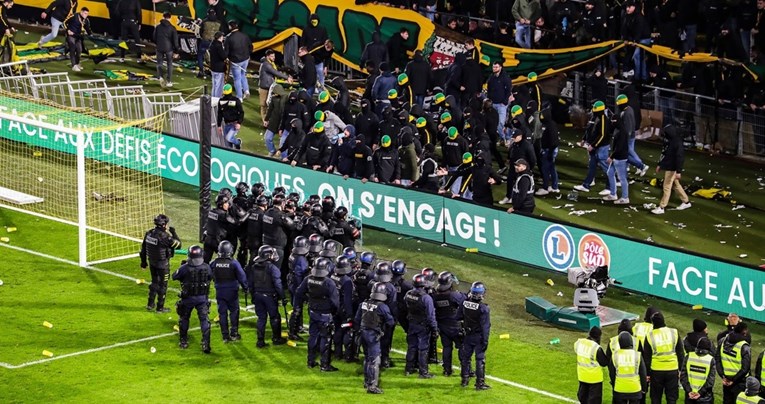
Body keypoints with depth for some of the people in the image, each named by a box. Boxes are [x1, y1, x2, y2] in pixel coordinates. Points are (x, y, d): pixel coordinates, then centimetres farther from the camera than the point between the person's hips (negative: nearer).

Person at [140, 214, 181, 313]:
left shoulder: (149, 233, -5)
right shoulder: (164, 237, -26)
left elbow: (143, 248, 5)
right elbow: (178, 244, -17)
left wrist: (143, 261, 18)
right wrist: (173, 233, -7)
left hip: (152, 263, 6)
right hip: (162, 264, -6)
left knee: (154, 282, 24)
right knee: (162, 285, 9)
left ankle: (150, 304, 30)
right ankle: (160, 307, 18)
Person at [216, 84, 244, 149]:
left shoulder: (236, 100, -8)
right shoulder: (221, 101, 4)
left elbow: (241, 112, -5)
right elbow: (219, 114, 13)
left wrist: (239, 123, -16)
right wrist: (219, 126, 11)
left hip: (235, 124, -5)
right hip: (226, 124, 5)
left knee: (229, 138, -21)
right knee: (228, 144, 7)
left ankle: (238, 142, 9)